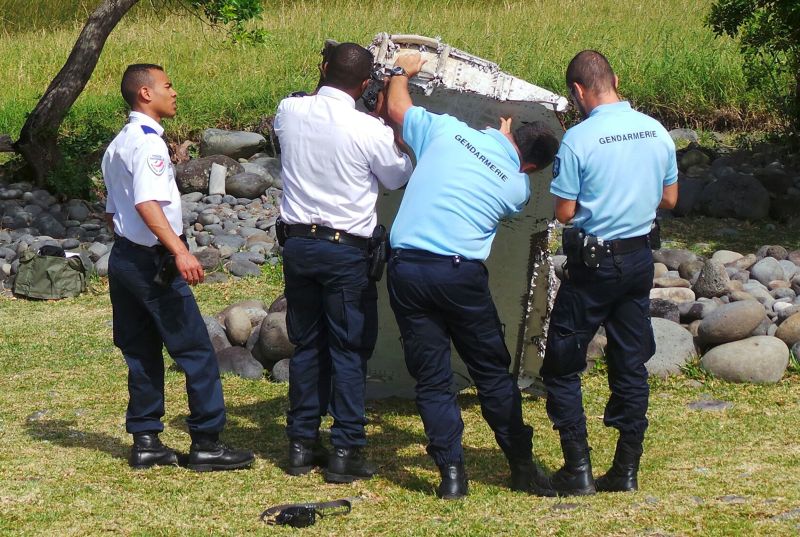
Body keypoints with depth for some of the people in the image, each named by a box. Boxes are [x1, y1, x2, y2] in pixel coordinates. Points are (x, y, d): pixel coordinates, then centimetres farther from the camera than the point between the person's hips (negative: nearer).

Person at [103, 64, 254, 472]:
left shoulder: (117, 146, 17)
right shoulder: (148, 142, -15)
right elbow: (147, 203, -27)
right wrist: (180, 251, -33)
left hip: (123, 258, 10)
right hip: (152, 262, -10)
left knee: (142, 353, 12)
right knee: (197, 352, -4)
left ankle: (145, 442, 14)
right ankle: (206, 443, -2)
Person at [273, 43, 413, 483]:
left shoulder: (289, 112, -4)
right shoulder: (370, 131, -16)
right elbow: (399, 178, 3)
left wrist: (323, 88, 25)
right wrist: (394, 133, 15)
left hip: (298, 243, 5)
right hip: (347, 250, -5)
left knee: (305, 345, 14)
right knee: (349, 350, 2)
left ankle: (302, 443, 18)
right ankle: (346, 452, 2)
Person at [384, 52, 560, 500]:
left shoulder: (447, 130, 4)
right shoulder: (518, 187, 4)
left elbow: (398, 107, 18)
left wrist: (403, 71, 38)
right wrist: (505, 139, 32)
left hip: (407, 268, 2)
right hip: (461, 274, -2)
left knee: (431, 376, 7)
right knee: (493, 372, 13)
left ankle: (452, 472, 4)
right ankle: (522, 466, 17)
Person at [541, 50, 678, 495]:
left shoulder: (579, 139, -16)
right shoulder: (657, 132, 1)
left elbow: (565, 213, -13)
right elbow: (670, 198, 11)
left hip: (593, 263, -5)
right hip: (640, 258, 5)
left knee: (563, 366, 6)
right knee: (631, 365, 12)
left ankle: (578, 469, 3)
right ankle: (627, 469, 14)